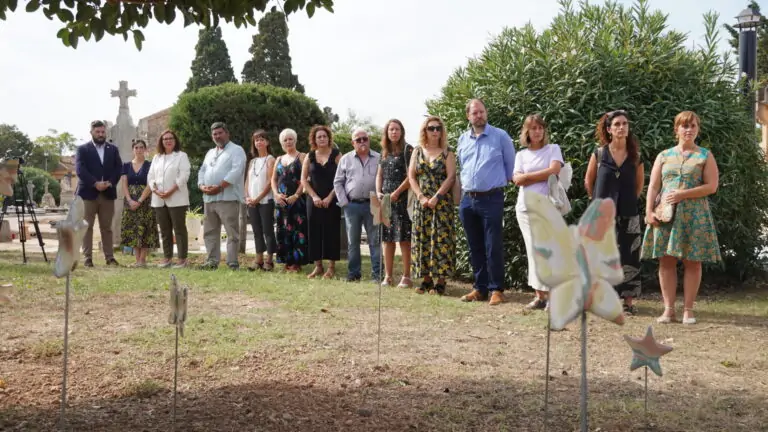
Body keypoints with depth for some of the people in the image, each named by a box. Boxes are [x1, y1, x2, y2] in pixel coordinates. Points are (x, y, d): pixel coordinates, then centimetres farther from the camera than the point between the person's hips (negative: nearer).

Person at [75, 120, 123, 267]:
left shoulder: (113, 149, 14)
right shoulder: (83, 149, 4)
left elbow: (119, 168, 6)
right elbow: (80, 170, -7)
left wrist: (110, 182, -10)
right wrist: (95, 183, -18)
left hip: (108, 193, 3)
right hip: (88, 193, -3)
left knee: (107, 227, 6)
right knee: (87, 227, -1)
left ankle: (110, 257, 8)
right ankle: (87, 258, 1)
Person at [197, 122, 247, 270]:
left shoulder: (236, 150, -1)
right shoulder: (210, 153, 24)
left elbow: (236, 171, -15)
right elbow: (202, 171, 20)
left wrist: (219, 187, -19)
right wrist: (202, 186, -1)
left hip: (228, 198, -8)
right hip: (209, 198, 8)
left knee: (232, 232, -6)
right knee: (210, 232, 9)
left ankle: (232, 263, -5)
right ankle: (212, 261, 15)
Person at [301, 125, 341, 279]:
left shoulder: (336, 155, -1)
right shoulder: (310, 156, 8)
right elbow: (303, 179, 6)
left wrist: (329, 197, -12)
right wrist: (314, 196, -5)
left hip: (331, 200, -3)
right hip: (314, 200, 3)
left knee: (331, 231, -2)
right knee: (315, 231, 3)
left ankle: (331, 267, 3)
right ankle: (318, 266, 10)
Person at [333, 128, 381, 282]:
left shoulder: (378, 159, 4)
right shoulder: (345, 159, 8)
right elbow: (338, 182, 9)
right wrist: (343, 202, 0)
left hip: (372, 205, -1)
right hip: (352, 205, 1)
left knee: (375, 241, 1)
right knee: (352, 241, 7)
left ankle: (377, 273, 5)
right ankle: (353, 273, 15)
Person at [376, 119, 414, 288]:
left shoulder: (407, 149, -3)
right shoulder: (384, 151, 16)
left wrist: (396, 193, -13)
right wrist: (378, 192, 2)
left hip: (402, 198, -6)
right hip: (385, 198, 6)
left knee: (403, 237, -7)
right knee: (387, 238, 6)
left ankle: (406, 276, -3)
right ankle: (387, 276, 11)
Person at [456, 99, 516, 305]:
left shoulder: (500, 136, -2)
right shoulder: (463, 139, 11)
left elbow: (511, 165, 5)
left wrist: (503, 182, 8)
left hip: (492, 198, -5)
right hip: (468, 200, 5)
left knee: (493, 247, -5)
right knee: (475, 247, 10)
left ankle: (496, 290, 2)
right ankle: (480, 288, 18)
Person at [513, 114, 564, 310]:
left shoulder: (553, 149, 7)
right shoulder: (521, 154, 14)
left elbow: (553, 171, -10)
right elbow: (517, 179, 0)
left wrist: (529, 176, -2)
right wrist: (542, 175, -5)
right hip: (525, 207, 3)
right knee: (533, 251, 3)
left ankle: (550, 295, -6)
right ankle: (539, 295, 5)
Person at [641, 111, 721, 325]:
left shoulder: (705, 156, 8)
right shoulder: (664, 156, 13)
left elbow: (711, 186, -2)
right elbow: (653, 187, 7)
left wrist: (683, 194, -12)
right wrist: (649, 212, -6)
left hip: (694, 215, -1)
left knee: (692, 262, -2)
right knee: (666, 260, -2)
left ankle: (688, 309, 4)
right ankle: (668, 309, 3)